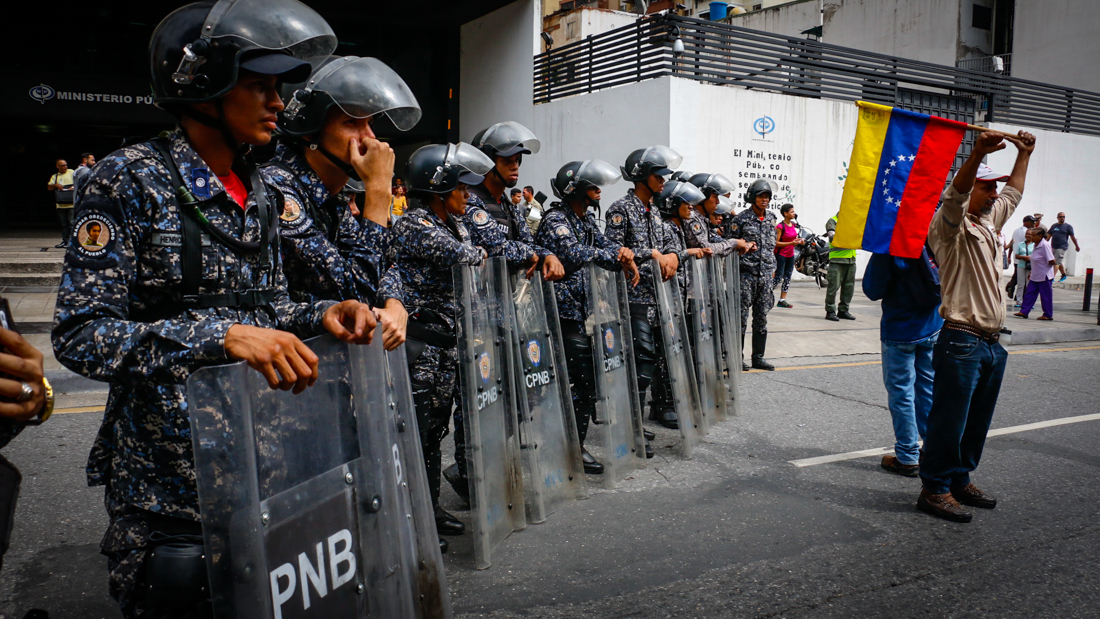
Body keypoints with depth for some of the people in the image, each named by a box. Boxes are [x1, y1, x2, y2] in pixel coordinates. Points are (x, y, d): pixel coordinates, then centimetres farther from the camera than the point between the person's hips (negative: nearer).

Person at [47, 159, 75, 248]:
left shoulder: (71, 172, 7)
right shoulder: (55, 176, 17)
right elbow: (49, 188, 14)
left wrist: (74, 187, -13)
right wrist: (55, 185, -5)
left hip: (71, 203, -4)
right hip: (60, 204, 4)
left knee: (72, 222, -9)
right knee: (63, 224, 7)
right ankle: (65, 241, 13)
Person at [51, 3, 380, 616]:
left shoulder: (260, 192, 6)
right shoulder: (133, 180, -13)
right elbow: (81, 334, -19)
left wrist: (322, 315, -6)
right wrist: (221, 335, -32)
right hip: (166, 468, -6)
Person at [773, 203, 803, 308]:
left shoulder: (793, 224, 8)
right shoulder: (780, 226, -15)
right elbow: (776, 242, -17)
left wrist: (798, 241, 1)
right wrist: (791, 243, -23)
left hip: (790, 255, 8)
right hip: (781, 255, -8)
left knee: (788, 277, 6)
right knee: (778, 277, -8)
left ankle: (782, 300, 10)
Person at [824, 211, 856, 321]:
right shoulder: (833, 221, 0)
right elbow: (833, 238, -14)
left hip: (851, 259, 7)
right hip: (837, 259, -7)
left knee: (849, 287, 8)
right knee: (834, 285, -8)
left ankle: (843, 310, 18)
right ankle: (830, 311, -1)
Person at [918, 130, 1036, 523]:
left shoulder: (988, 222, 19)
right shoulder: (951, 225, -7)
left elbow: (1013, 196, 38)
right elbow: (955, 196, -29)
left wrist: (1024, 155, 39)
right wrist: (977, 154, -42)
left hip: (992, 343, 9)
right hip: (962, 342, -9)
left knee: (977, 421, 15)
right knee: (949, 421, -4)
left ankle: (960, 480, 27)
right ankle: (935, 488, 5)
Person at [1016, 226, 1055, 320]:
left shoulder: (1045, 245, -19)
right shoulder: (1036, 245, 9)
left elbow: (1052, 261, -21)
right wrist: (1032, 271, 17)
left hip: (1045, 276, -9)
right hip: (1035, 276, 9)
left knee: (1046, 296, 2)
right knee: (1029, 293, 8)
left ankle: (1048, 315, 11)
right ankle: (1024, 312, 11)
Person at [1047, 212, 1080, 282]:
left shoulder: (1068, 226, 0)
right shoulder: (1054, 226, 14)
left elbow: (1072, 237, 2)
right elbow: (1048, 235, 15)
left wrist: (1077, 246, 6)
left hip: (1062, 247, -6)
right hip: (1054, 247, 6)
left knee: (1057, 262, -13)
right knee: (1059, 262, 17)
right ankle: (1064, 275, 33)